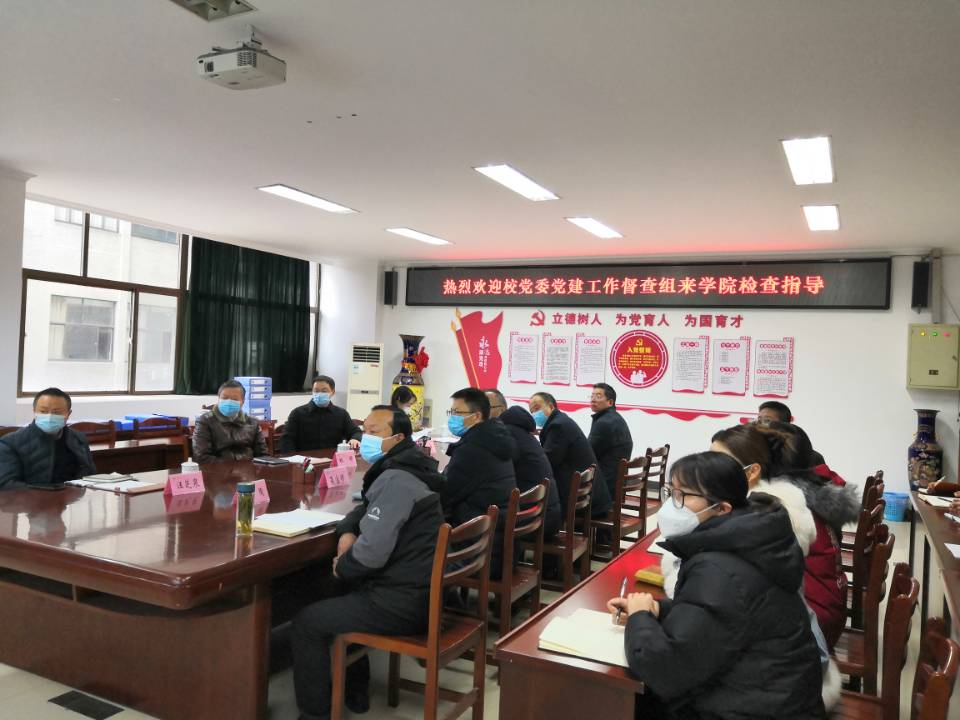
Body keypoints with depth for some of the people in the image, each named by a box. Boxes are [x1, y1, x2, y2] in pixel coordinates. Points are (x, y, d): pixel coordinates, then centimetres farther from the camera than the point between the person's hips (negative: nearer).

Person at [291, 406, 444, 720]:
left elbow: (371, 552, -27)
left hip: (404, 602, -10)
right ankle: (354, 692, 36)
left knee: (306, 622, -2)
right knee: (346, 590, 30)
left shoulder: (395, 480, -21)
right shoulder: (407, 469, 12)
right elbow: (369, 509, 25)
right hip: (421, 591, 10)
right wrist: (347, 531, 4)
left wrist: (342, 566, -6)